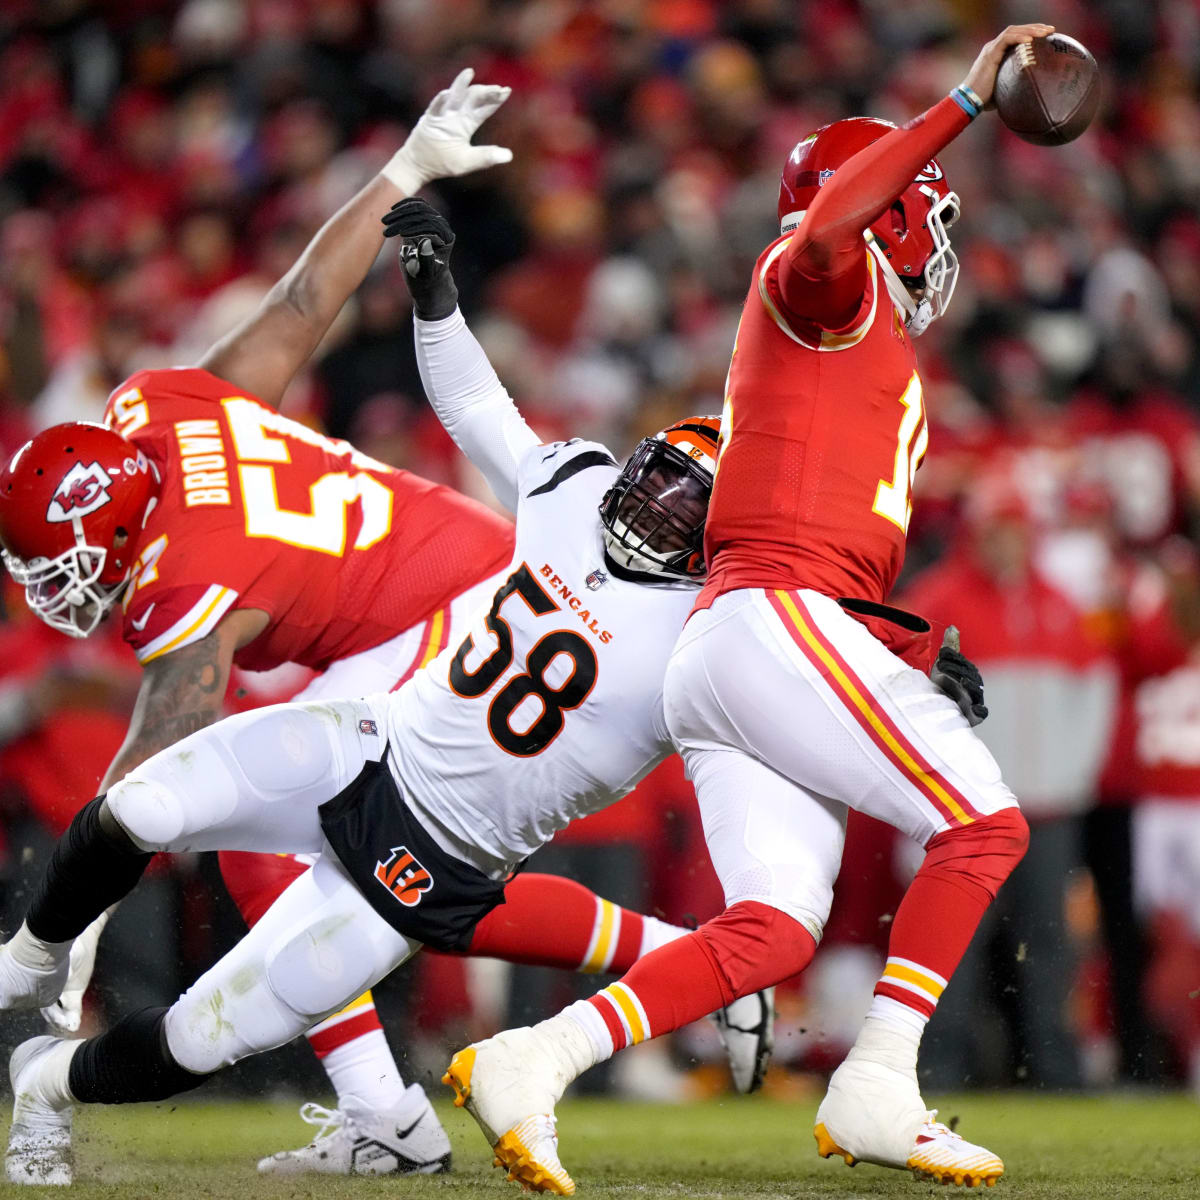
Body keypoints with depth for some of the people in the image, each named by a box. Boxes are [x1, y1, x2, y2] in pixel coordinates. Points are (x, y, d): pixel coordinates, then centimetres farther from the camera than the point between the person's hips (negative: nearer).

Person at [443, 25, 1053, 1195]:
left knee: (769, 932, -3)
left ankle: (525, 1064, -12)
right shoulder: (825, 285, 3)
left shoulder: (867, 357, 30)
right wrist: (965, 103, -23)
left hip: (712, 655, 9)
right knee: (982, 824, -7)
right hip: (779, 618, -9)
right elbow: (826, 222, -23)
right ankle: (874, 1093, -11)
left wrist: (914, 658, 19)